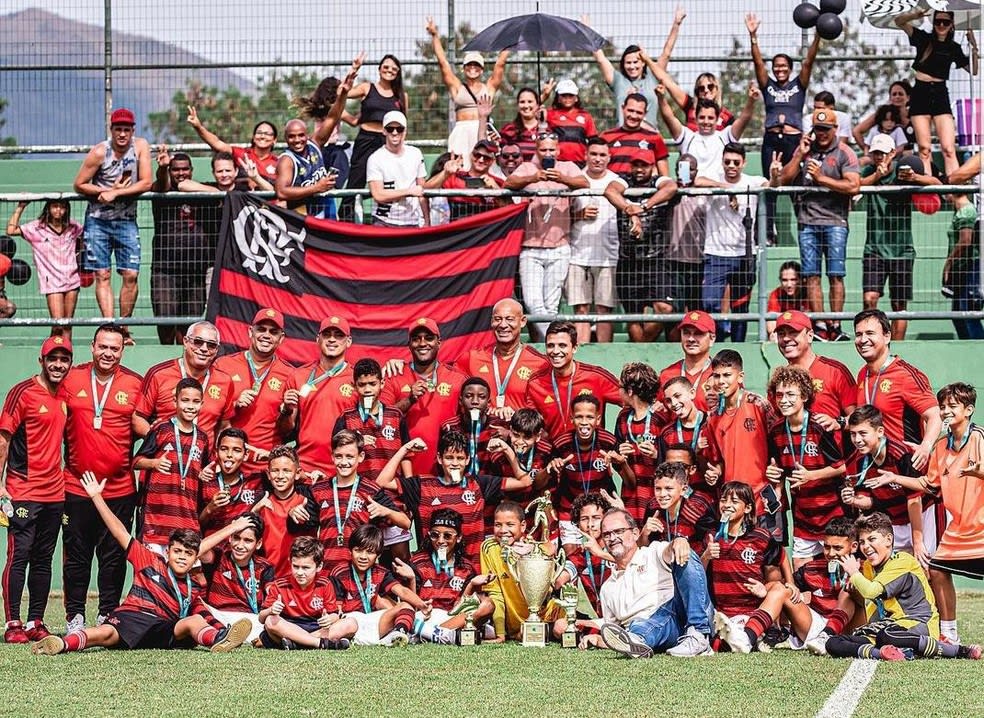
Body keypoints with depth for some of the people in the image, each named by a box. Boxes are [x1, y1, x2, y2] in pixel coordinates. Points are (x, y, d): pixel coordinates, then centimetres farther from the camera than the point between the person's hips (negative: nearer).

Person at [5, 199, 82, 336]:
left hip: (72, 281, 4)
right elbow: (11, 230, -11)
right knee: (57, 324, -12)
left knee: (68, 323, 6)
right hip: (52, 283, -3)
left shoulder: (72, 227, 6)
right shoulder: (37, 228, -3)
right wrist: (20, 208, -11)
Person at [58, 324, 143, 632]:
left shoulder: (135, 384, 2)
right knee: (76, 554, 4)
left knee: (114, 556, 4)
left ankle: (108, 615, 12)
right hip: (76, 485, 0)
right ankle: (75, 616, 12)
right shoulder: (71, 379, 4)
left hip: (119, 488, 0)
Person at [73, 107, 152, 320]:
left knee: (131, 275, -5)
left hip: (126, 220, 1)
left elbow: (146, 183, -10)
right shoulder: (100, 152, -10)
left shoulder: (141, 146, -5)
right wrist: (110, 190, -14)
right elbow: (79, 185, -5)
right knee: (102, 275, -4)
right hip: (98, 220, -1)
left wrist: (116, 193, -18)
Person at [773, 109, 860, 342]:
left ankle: (835, 327, -5)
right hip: (807, 221, 4)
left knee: (836, 275, -5)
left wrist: (821, 178, -11)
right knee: (812, 276, -1)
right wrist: (799, 155, -2)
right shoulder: (804, 149, 14)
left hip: (835, 220, -4)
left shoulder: (844, 154, 1)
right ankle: (820, 328, -1)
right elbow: (784, 178, 8)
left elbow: (853, 186, -12)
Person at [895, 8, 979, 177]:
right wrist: (914, 15, -26)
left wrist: (974, 48, 0)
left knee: (948, 149, -11)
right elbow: (899, 21, -6)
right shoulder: (924, 39, 4)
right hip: (920, 94, -1)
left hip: (941, 95, 1)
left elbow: (973, 70, 13)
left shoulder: (954, 48, 10)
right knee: (924, 149, -6)